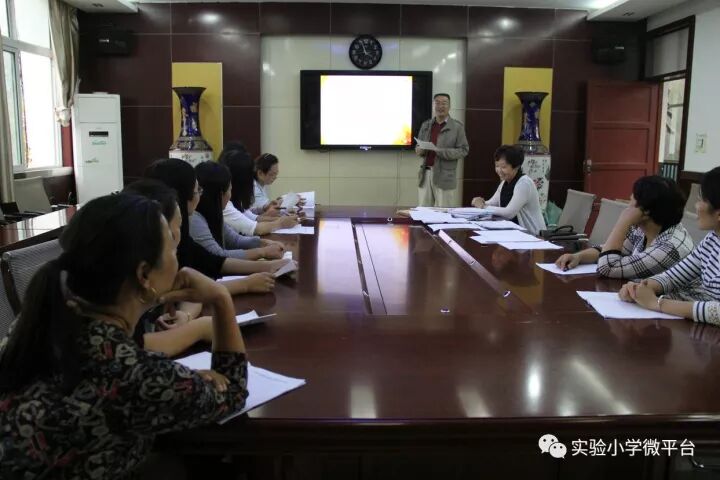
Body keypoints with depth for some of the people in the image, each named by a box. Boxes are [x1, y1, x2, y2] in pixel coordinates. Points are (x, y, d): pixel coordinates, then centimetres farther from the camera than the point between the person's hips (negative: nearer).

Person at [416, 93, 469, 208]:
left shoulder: (457, 127, 0)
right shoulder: (425, 125, 12)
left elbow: (463, 150, -5)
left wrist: (440, 152, -17)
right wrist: (419, 150, -6)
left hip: (444, 176, -4)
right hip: (425, 174, 4)